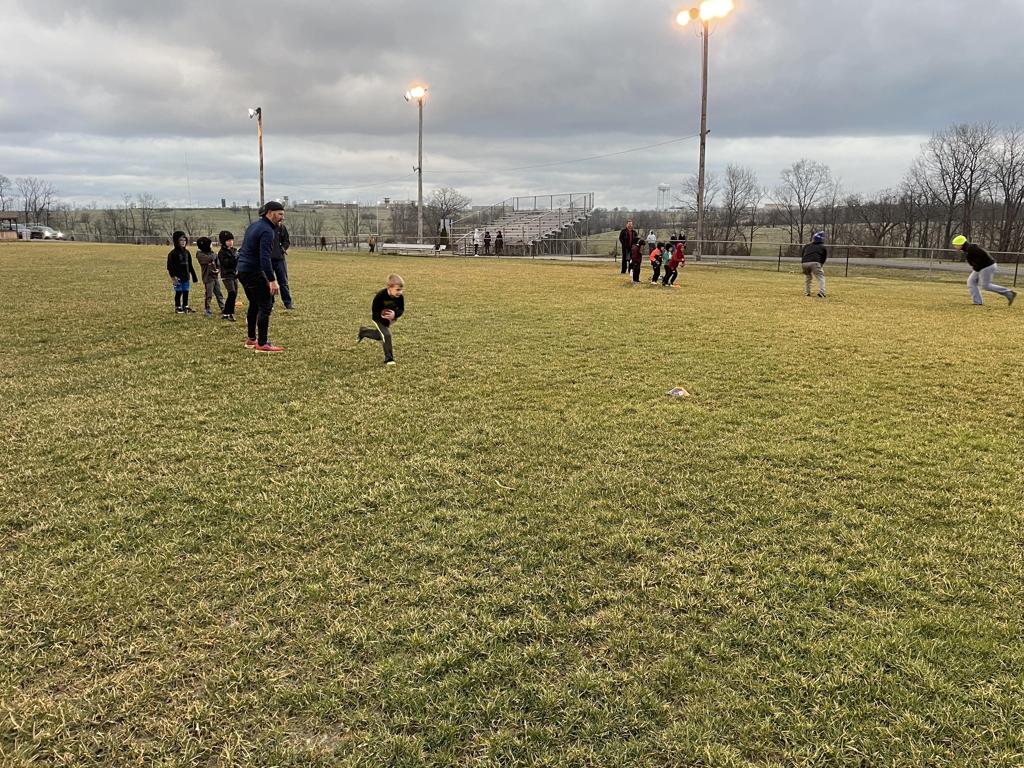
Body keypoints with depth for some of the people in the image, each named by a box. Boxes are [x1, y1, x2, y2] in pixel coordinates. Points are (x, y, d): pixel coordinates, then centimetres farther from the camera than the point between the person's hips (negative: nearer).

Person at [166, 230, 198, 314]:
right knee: (178, 292, 1)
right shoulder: (173, 253, -9)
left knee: (186, 292, 11)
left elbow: (190, 266, 17)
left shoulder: (186, 252, 10)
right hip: (178, 277, -6)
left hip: (186, 277, 6)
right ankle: (177, 308, 10)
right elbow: (170, 266, -10)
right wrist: (173, 276, -20)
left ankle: (185, 306, 23)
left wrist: (194, 276, 17)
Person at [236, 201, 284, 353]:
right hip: (254, 272, -10)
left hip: (242, 270, 10)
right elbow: (265, 258, -25)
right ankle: (262, 344, -10)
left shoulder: (254, 225, 15)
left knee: (254, 305, 21)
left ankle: (251, 339, 29)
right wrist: (272, 280, -29)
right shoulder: (267, 231, -16)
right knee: (266, 306, -8)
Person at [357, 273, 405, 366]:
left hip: (390, 317, 6)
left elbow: (401, 309, -12)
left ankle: (363, 331, 50)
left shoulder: (400, 297, -24)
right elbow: (374, 312, -28)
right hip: (378, 317, -5)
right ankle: (388, 359, -9)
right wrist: (387, 320, -40)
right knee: (386, 335, -21)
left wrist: (395, 314, -36)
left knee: (379, 336, 21)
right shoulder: (380, 295, -36)